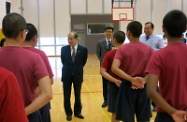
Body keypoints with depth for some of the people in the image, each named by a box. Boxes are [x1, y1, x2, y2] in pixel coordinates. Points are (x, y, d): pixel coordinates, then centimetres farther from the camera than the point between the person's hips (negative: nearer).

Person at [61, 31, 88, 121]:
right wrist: (68, 69, 10)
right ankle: (68, 113, 25)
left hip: (77, 75, 0)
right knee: (67, 96, 9)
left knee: (77, 95, 13)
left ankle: (77, 112, 31)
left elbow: (84, 62, 4)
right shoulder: (64, 49, -6)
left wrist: (78, 69, 9)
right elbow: (63, 61, 8)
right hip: (67, 75, 1)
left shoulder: (83, 49, -9)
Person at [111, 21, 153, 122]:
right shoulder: (149, 49, 0)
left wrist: (131, 79, -21)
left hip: (127, 86, -2)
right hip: (143, 87, 3)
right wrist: (144, 80, -9)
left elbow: (114, 68, -22)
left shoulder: (122, 49, -8)